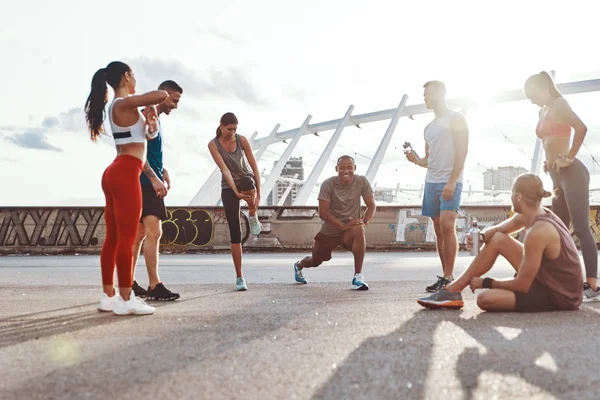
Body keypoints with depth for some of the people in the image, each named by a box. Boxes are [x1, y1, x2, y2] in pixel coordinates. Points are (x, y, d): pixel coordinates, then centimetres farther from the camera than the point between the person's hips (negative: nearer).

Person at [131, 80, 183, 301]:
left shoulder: (155, 119, 19)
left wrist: (163, 171, 11)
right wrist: (154, 178, -20)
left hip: (149, 183, 10)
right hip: (145, 182, -10)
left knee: (140, 233, 11)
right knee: (154, 232, -14)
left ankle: (129, 283, 16)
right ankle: (154, 286, -13)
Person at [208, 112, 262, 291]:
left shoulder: (242, 140, -8)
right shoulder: (213, 145, -11)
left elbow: (254, 166, -8)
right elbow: (225, 169, -20)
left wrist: (258, 193, -15)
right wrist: (236, 192, -30)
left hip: (247, 179, 0)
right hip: (228, 187, 0)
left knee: (247, 182, -41)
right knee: (235, 233, -6)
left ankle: (253, 216, -11)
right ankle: (239, 277, 1)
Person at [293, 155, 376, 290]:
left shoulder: (361, 182, -12)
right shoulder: (328, 184, -19)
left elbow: (371, 205, -4)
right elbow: (323, 212, -21)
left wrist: (365, 221, -24)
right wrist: (344, 225, -32)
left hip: (350, 229, 0)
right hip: (329, 231, 0)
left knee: (359, 231, -38)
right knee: (315, 261, 18)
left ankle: (358, 276, -31)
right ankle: (299, 265, 59)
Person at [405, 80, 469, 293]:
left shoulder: (455, 119, 2)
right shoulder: (429, 128, 21)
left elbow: (462, 151, -6)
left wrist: (452, 181, -16)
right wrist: (416, 160, -1)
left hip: (450, 181, -7)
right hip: (431, 182, 7)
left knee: (447, 225, -17)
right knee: (438, 229, 5)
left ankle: (448, 277, -14)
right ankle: (445, 276, 9)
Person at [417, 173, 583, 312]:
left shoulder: (538, 232, -28)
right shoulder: (537, 214, -1)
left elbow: (521, 285, -24)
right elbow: (497, 230, 14)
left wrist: (485, 282, -10)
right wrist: (481, 236, -9)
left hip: (561, 297, -9)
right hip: (547, 279, 9)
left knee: (485, 299, -26)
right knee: (497, 239, 5)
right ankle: (452, 290, 6)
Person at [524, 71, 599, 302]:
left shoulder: (558, 104, -7)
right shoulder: (544, 112, 17)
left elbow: (581, 128, -22)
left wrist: (568, 158, -19)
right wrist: (549, 161, 9)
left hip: (571, 173, -9)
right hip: (558, 176, 9)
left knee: (581, 228, -10)